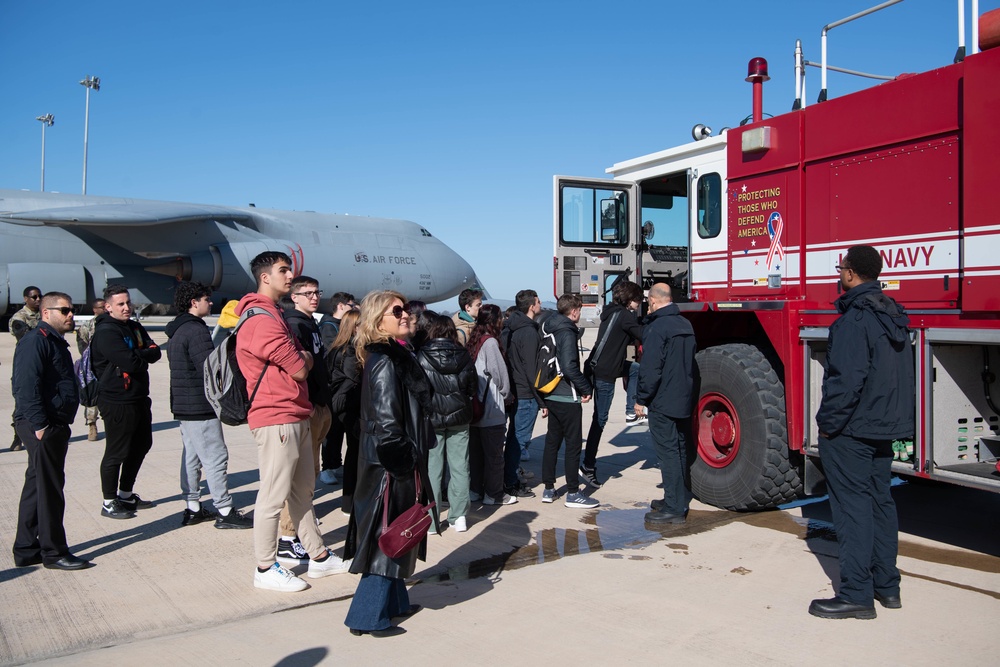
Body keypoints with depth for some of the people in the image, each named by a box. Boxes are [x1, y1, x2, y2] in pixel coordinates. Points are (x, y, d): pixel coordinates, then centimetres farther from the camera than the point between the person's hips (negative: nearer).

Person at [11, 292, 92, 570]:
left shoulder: (56, 342, 19)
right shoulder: (36, 341, -12)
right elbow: (26, 386, -21)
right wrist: (39, 424, -25)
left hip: (55, 425, 10)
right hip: (42, 426, -10)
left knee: (37, 487, 14)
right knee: (49, 488, -4)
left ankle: (26, 550, 23)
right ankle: (54, 552, 5)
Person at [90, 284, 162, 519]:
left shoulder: (135, 328, 12)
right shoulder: (106, 332, -15)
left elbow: (155, 352, 1)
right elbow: (130, 362, -25)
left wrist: (139, 354, -17)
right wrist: (145, 353, -6)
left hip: (139, 398, 9)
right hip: (117, 402, -9)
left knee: (141, 446, 19)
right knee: (116, 453, -1)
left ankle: (126, 495, 32)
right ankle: (109, 503, 12)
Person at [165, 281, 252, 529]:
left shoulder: (176, 331, 15)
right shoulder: (196, 330, -17)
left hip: (183, 406, 10)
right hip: (200, 406, -10)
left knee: (191, 457, 14)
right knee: (216, 458, -5)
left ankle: (192, 508, 21)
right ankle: (225, 512, 0)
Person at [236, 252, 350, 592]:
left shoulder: (273, 315, 20)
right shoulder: (262, 320, -16)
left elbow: (298, 360, 20)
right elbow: (299, 369, -15)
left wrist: (301, 357, 0)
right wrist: (306, 357, 4)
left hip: (296, 417, 11)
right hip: (277, 420, -11)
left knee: (303, 491, 16)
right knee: (273, 496, -1)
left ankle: (319, 557, 26)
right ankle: (266, 568, 11)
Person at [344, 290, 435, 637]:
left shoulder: (395, 355, 11)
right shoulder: (385, 361, -20)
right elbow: (386, 423, -24)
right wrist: (404, 465, -18)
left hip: (396, 464, 10)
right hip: (393, 465, -10)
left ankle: (393, 602, 33)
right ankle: (368, 617, 12)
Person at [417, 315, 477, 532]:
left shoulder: (421, 356, -9)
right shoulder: (463, 355, -2)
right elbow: (473, 386, 5)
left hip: (431, 417, -2)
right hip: (459, 417, 2)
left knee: (432, 468, 6)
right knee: (459, 467, 10)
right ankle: (459, 516, 14)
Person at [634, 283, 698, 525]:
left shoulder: (656, 328, -16)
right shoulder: (685, 325, 11)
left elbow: (650, 369, -20)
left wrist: (641, 400, -11)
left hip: (662, 403, -9)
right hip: (684, 401, 9)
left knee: (668, 453, -5)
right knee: (680, 451, 16)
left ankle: (674, 509, -1)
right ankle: (680, 500, 28)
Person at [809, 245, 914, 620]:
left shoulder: (855, 319, -19)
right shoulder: (894, 315, 10)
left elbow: (847, 379, -24)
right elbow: (902, 375, 17)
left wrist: (828, 422, -15)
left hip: (850, 433, -9)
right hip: (885, 429, 9)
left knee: (852, 508, -4)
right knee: (880, 502, 15)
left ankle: (856, 595, 2)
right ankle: (887, 586, 24)